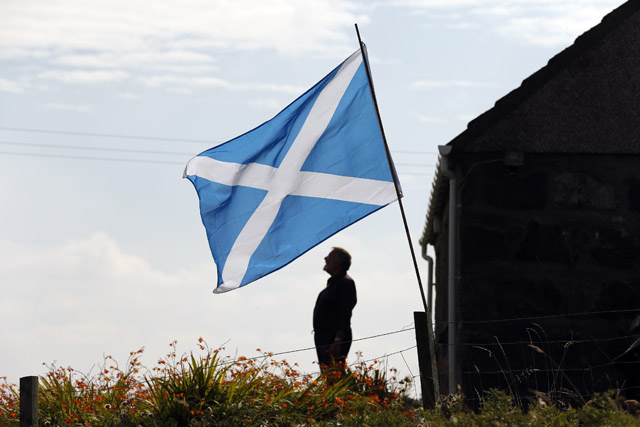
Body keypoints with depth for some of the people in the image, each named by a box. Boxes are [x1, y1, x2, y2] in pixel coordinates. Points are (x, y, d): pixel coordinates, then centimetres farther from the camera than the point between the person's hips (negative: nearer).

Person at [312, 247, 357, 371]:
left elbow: (345, 316, -19)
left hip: (335, 338, -11)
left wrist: (337, 342, -25)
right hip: (323, 339, 11)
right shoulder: (332, 283, 20)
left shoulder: (346, 282, -11)